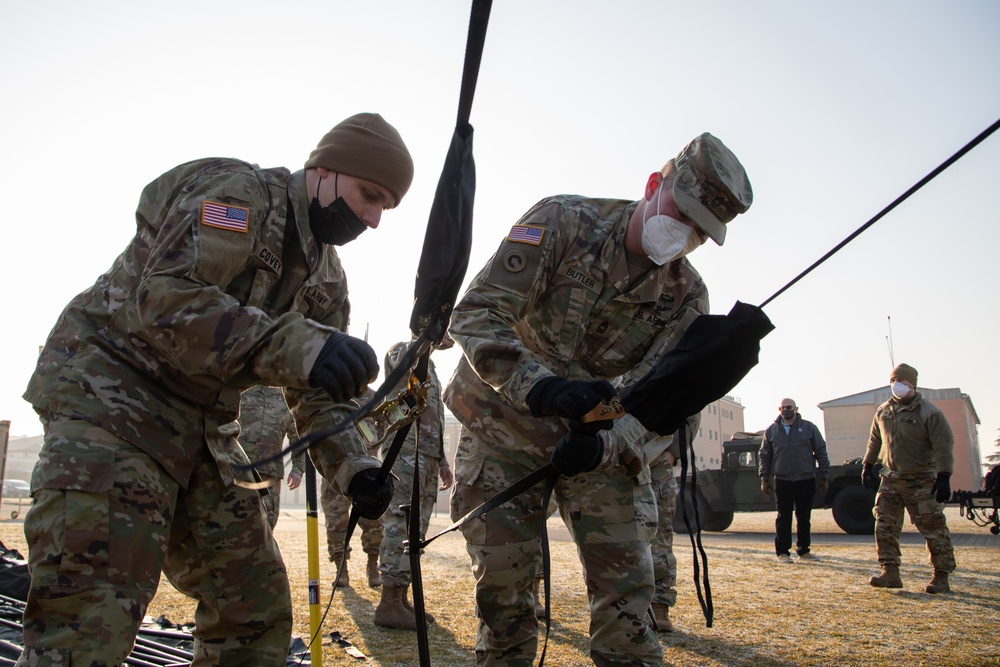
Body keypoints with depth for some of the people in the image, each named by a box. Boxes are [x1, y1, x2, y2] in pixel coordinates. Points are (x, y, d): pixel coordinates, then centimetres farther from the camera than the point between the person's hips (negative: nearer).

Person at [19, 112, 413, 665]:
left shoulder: (326, 277, 12)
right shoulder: (233, 190, -13)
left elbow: (319, 394, 10)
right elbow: (167, 298, -28)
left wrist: (352, 468, -9)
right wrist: (296, 346, -38)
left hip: (202, 428, 9)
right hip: (110, 397, -8)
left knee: (258, 608, 9)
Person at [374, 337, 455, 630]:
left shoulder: (429, 366, 28)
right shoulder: (402, 350, 1)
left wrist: (442, 461, 25)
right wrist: (432, 339, -25)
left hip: (428, 458, 10)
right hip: (406, 453, -10)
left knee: (415, 529, 9)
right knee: (402, 526, -12)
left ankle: (401, 598, 14)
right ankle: (389, 605, -10)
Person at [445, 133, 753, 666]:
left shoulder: (686, 297, -7)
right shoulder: (563, 221, -19)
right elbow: (475, 315, -26)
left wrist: (602, 445, -34)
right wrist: (542, 388, -42)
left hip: (597, 439, 3)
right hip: (503, 424, -2)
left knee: (626, 585, -1)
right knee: (501, 582, 1)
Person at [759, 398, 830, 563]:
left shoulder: (809, 428, 4)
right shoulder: (771, 431, 7)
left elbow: (821, 452, 6)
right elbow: (765, 456, 11)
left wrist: (824, 477, 3)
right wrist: (764, 479, 6)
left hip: (806, 481, 0)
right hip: (782, 481, 0)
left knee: (804, 517, 9)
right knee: (783, 518, 0)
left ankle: (803, 550, 19)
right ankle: (782, 552, 6)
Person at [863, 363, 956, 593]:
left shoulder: (929, 413, -11)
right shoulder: (883, 412, 8)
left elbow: (944, 446, -15)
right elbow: (875, 440, 20)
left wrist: (944, 477, -22)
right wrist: (868, 465, 18)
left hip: (922, 482, -5)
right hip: (891, 479, 5)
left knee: (933, 529, 1)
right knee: (885, 526, -1)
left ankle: (941, 577, 12)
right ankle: (890, 573, 5)